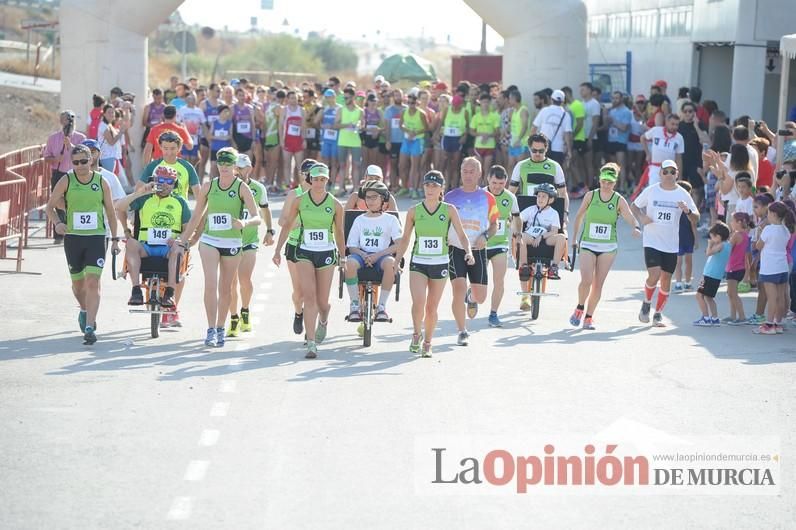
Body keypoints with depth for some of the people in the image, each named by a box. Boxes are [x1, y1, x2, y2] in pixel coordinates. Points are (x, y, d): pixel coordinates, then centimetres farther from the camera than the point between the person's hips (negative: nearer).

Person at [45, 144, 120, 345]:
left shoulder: (101, 182, 0)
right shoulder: (66, 181, -1)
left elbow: (110, 212, 8)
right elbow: (50, 206, 3)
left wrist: (114, 239, 7)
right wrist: (57, 223, -17)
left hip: (96, 238, -2)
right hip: (72, 237, 2)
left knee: (93, 282, -15)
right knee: (78, 283, 15)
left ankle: (90, 327, -17)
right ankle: (85, 310, 46)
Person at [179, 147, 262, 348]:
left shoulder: (242, 188, -4)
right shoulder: (208, 186, 4)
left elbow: (257, 217, -11)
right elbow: (196, 217, 13)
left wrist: (245, 223, -32)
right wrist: (182, 241, 10)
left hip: (233, 243, -1)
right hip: (209, 241, 1)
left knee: (225, 288, 9)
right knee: (210, 284, -15)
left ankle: (220, 329, 23)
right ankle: (211, 330, -15)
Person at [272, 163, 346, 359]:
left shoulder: (335, 204, 0)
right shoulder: (299, 201, -1)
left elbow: (339, 232, 10)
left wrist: (343, 257, 12)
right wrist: (278, 250, 7)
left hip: (327, 254, 1)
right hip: (304, 252, -1)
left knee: (322, 301, 5)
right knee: (309, 295, -16)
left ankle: (323, 321, 44)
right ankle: (311, 344, -15)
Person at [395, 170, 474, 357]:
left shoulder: (449, 210, -1)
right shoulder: (414, 211, 1)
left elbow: (462, 235, -1)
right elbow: (405, 239, 9)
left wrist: (468, 252, -19)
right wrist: (396, 262, 4)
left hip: (440, 263, 0)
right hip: (418, 263, 0)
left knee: (432, 308, 7)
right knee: (418, 303, -18)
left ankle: (427, 344, 25)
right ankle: (417, 334, 10)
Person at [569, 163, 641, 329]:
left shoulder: (619, 200, -3)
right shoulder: (590, 196, -2)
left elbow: (630, 218, -14)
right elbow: (579, 216, 10)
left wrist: (636, 228, -36)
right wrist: (575, 238, 14)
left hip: (608, 247, 1)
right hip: (588, 245, -1)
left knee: (598, 284, 2)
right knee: (586, 280, -15)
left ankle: (589, 317, 15)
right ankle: (580, 308, 11)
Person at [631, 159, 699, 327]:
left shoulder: (683, 194, 1)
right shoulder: (651, 191, -1)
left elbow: (697, 216, 2)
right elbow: (634, 206, 10)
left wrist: (688, 211, -21)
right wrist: (641, 217, -10)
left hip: (671, 245, 2)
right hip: (652, 242, -2)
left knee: (666, 279, 5)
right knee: (654, 275, -17)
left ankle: (658, 314, 21)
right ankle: (646, 304, 11)